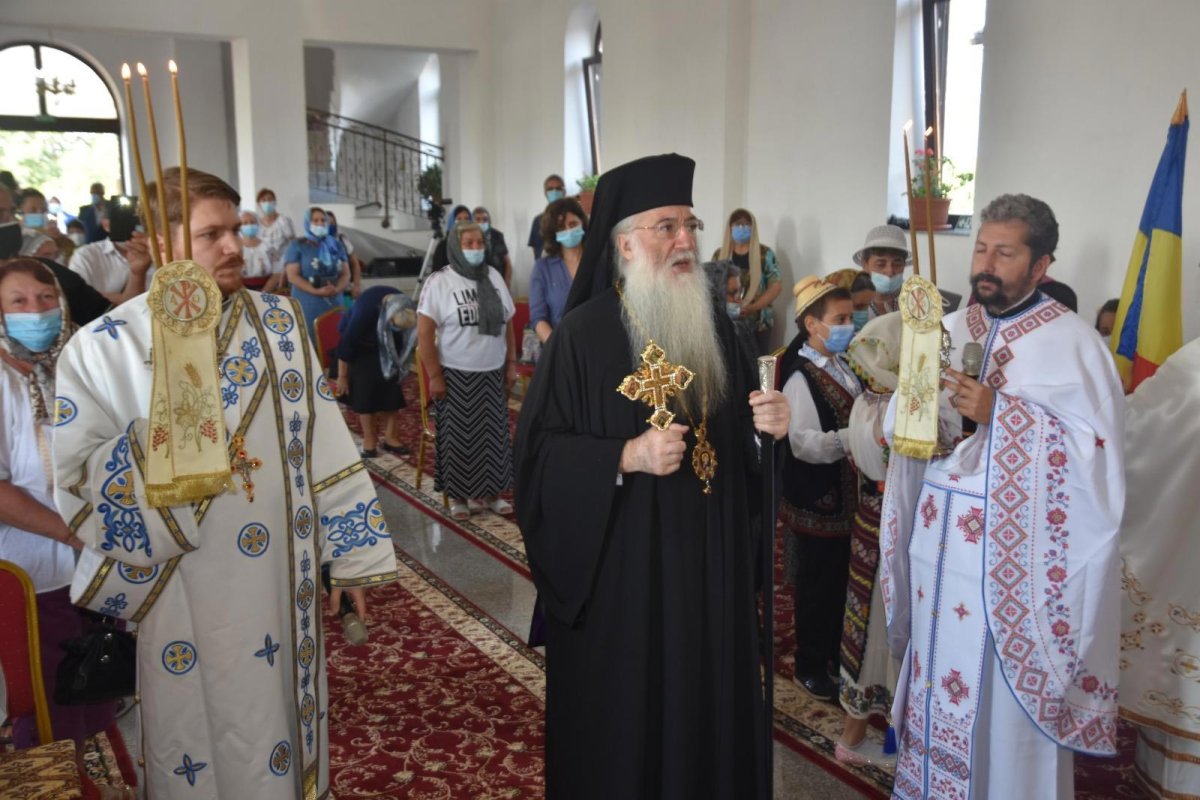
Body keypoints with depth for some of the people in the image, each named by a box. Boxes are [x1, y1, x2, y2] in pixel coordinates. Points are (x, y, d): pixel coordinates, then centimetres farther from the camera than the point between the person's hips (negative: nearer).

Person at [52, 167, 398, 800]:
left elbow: (322, 440, 2)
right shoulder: (102, 348, -8)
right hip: (183, 598, -2)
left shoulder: (279, 322, 1)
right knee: (201, 723, 14)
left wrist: (351, 554, 1)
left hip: (280, 586, 3)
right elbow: (75, 480, -12)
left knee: (281, 715, 18)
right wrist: (166, 424, -25)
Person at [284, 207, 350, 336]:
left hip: (334, 304, 4)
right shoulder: (297, 246, 3)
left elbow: (346, 274, 12)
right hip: (307, 305, -4)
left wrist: (336, 289, -11)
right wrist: (316, 291, -18)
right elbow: (292, 276, -7)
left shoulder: (336, 245, 16)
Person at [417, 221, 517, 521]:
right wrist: (434, 375, -12)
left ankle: (490, 492, 22)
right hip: (457, 375, -4)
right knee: (460, 437, 3)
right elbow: (424, 333, -9)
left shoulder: (494, 277, 8)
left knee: (493, 434, 9)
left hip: (493, 373, 5)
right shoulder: (439, 282, -7)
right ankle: (459, 496, 16)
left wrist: (511, 363, 10)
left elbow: (507, 324, 13)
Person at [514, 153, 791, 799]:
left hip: (710, 564, 5)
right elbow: (537, 450, -13)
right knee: (623, 718, 7)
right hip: (620, 569, -5)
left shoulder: (715, 325, 7)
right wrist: (626, 457, -25)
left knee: (711, 704, 15)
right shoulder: (584, 333, -11)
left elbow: (737, 438, 14)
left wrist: (769, 424, -7)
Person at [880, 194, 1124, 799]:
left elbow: (1098, 452, -16)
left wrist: (1000, 412, -22)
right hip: (940, 539, 5)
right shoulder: (950, 330, 9)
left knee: (1006, 692, 4)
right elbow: (907, 430, 10)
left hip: (1013, 549, -5)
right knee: (939, 672, 14)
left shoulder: (1071, 343, -8)